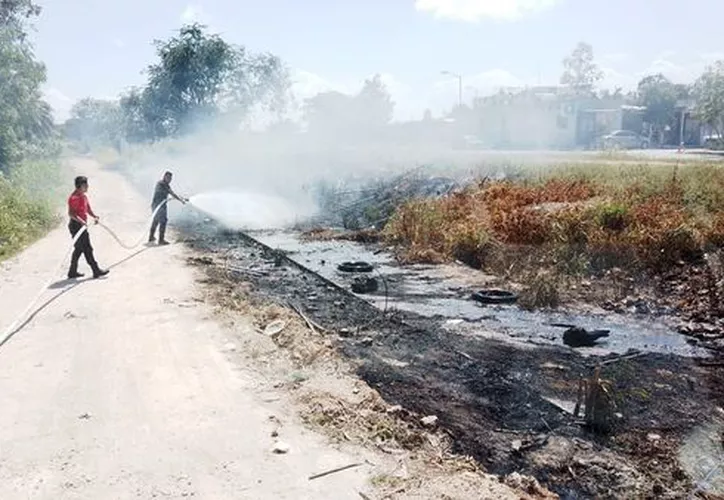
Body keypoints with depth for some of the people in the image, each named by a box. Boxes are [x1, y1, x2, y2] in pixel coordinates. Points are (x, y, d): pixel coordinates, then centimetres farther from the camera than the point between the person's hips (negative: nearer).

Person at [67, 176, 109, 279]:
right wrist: (81, 221, -33)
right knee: (87, 248, -7)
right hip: (76, 225, -10)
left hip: (82, 225, 10)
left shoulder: (83, 197, 15)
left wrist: (94, 216, 1)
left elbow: (88, 209, 19)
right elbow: (71, 213, -22)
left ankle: (72, 272, 22)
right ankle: (96, 270, -3)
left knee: (79, 249, 14)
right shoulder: (74, 197, -15)